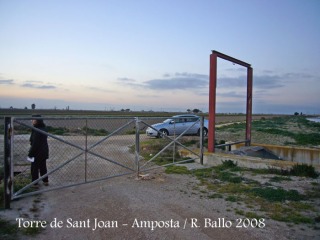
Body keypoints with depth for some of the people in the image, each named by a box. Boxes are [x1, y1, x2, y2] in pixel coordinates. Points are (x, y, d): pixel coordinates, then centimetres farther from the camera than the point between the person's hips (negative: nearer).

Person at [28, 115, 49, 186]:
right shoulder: (43, 129, 5)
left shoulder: (36, 131, -23)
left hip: (37, 153, -9)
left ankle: (35, 183, 14)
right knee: (43, 167, 18)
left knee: (34, 168, 5)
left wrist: (30, 153, -15)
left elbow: (35, 144, -22)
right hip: (44, 152, 9)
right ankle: (45, 181, 27)